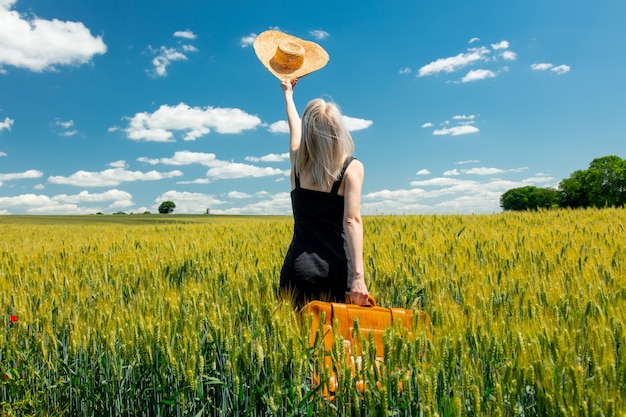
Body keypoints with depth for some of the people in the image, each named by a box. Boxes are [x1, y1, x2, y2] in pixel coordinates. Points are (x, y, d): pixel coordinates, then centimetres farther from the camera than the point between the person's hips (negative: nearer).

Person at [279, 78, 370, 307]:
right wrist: (358, 275, -18)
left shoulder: (297, 162, 7)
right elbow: (352, 221, -14)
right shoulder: (352, 168, -3)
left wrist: (288, 94, 46)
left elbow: (294, 128, 28)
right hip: (336, 269, -2)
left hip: (300, 268, 3)